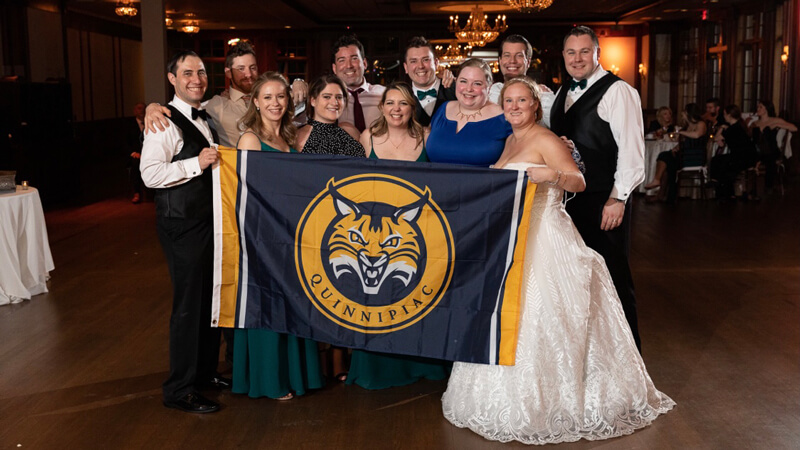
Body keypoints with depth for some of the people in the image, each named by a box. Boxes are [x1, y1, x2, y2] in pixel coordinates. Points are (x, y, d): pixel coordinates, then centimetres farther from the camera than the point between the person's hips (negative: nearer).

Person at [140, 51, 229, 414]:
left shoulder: (206, 118, 14)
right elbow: (150, 174, -23)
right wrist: (197, 164, -25)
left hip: (210, 219, 9)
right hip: (182, 224, -9)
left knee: (211, 298, 17)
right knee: (188, 305, -3)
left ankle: (206, 371, 33)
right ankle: (179, 391, 10)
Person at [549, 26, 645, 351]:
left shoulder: (617, 91, -9)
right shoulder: (564, 93, 16)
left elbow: (631, 148, -15)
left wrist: (618, 199, -19)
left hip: (603, 202, -7)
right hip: (569, 199, 8)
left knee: (612, 278, 0)